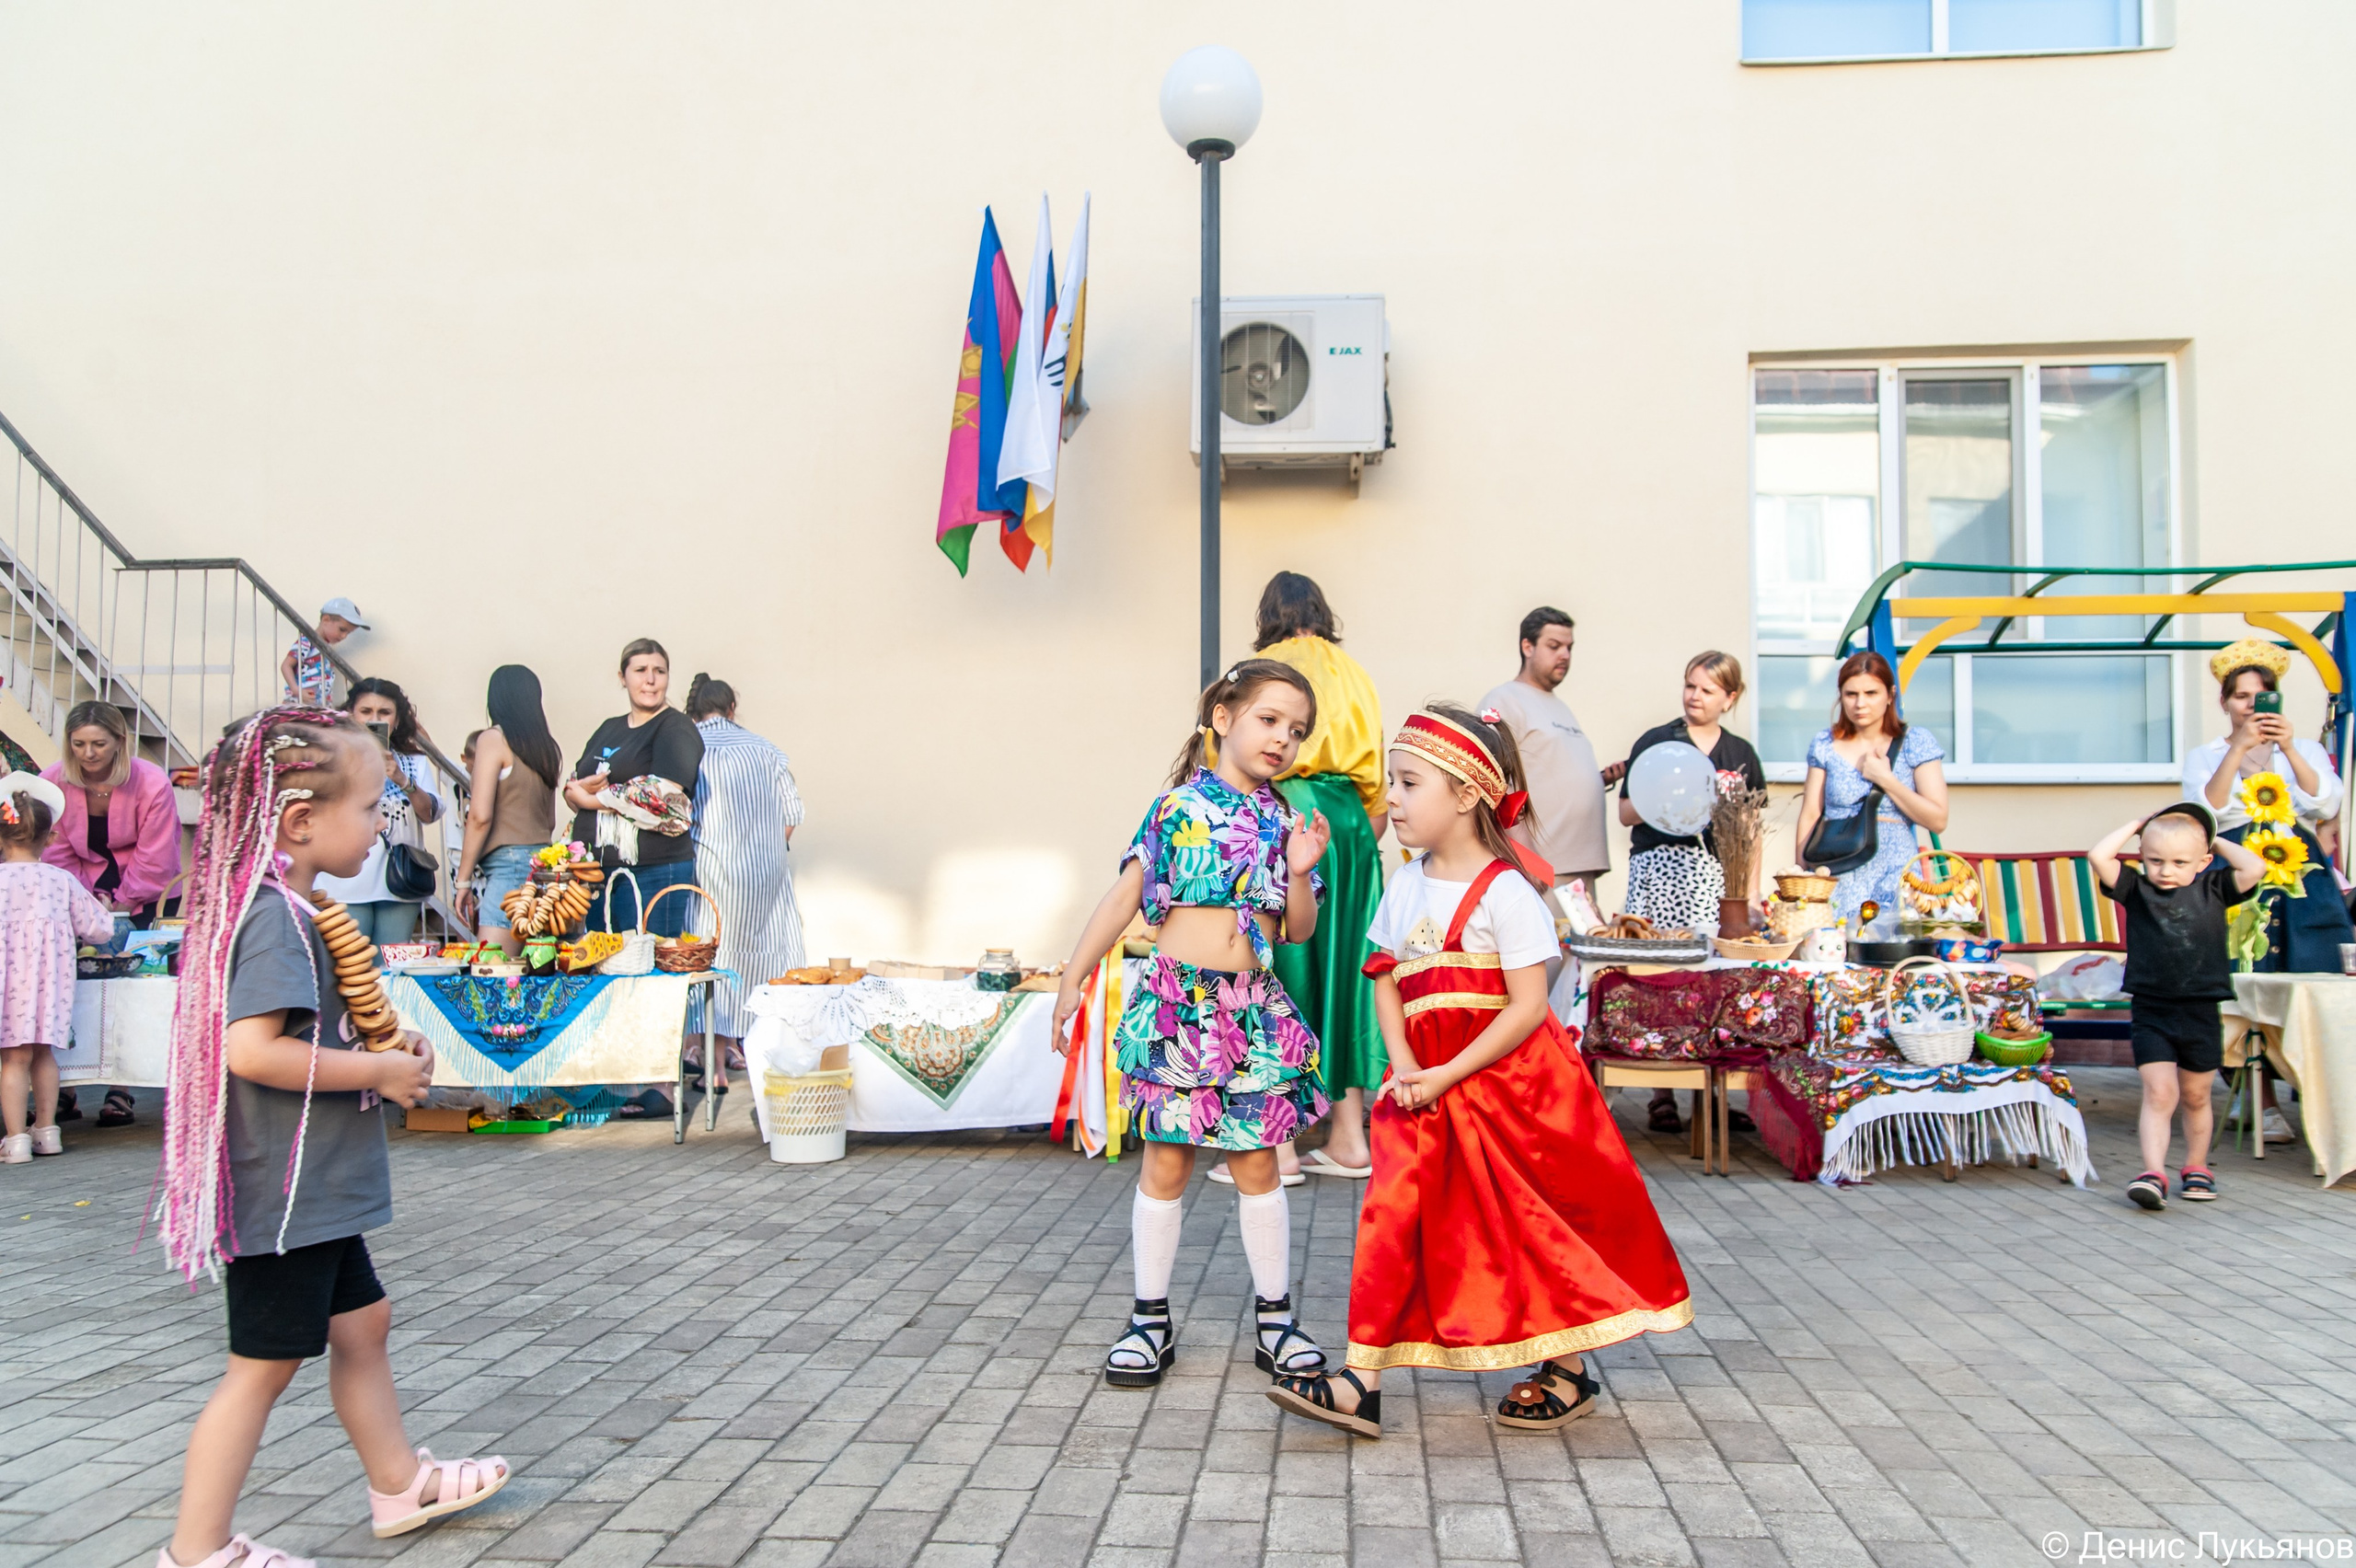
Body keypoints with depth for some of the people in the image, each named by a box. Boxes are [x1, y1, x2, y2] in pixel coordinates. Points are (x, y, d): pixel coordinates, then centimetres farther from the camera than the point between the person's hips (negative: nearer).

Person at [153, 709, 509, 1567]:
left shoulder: (289, 909, 10)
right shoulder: (274, 917, -22)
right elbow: (250, 1049, -32)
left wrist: (380, 1048, 6)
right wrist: (377, 1070, -22)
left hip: (315, 1191, 10)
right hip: (284, 1194, -10)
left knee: (361, 1321, 20)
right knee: (265, 1362, 1)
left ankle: (400, 1481, 36)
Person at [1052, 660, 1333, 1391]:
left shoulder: (1283, 822, 8)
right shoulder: (1179, 804, -1)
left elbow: (1299, 931, 9)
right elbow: (1124, 897, 0)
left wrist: (1301, 872, -9)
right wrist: (1072, 981, -1)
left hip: (1253, 1012, 3)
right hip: (1175, 1001, -2)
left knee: (1257, 1164, 8)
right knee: (1166, 1163, 5)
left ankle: (1274, 1314, 21)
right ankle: (1151, 1318, 18)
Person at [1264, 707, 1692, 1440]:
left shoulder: (1506, 892, -13)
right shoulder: (1406, 887, 7)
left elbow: (1528, 1007, -17)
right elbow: (1386, 981, 11)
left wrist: (1449, 1074, -18)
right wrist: (1404, 1064, -5)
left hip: (1507, 1079, -6)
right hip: (1427, 1085, 6)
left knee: (1537, 1220, 7)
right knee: (1394, 1214, -2)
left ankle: (1569, 1371, 25)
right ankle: (1363, 1378, 0)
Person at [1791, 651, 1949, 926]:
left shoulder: (1915, 742, 4)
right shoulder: (1825, 745, 9)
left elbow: (1937, 820, -1)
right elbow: (1810, 815, 8)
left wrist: (1885, 779, -7)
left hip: (1893, 876, -1)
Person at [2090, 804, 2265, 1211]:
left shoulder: (2213, 890, 4)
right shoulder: (2136, 890, 1)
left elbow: (2255, 867, -9)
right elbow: (2098, 856, -10)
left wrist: (2217, 841, 3)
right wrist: (2136, 824, 1)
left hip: (2201, 1012, 2)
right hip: (2151, 1013, -2)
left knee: (2195, 1097, 14)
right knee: (2159, 1093, -9)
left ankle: (2196, 1169, 29)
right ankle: (2153, 1174, -13)